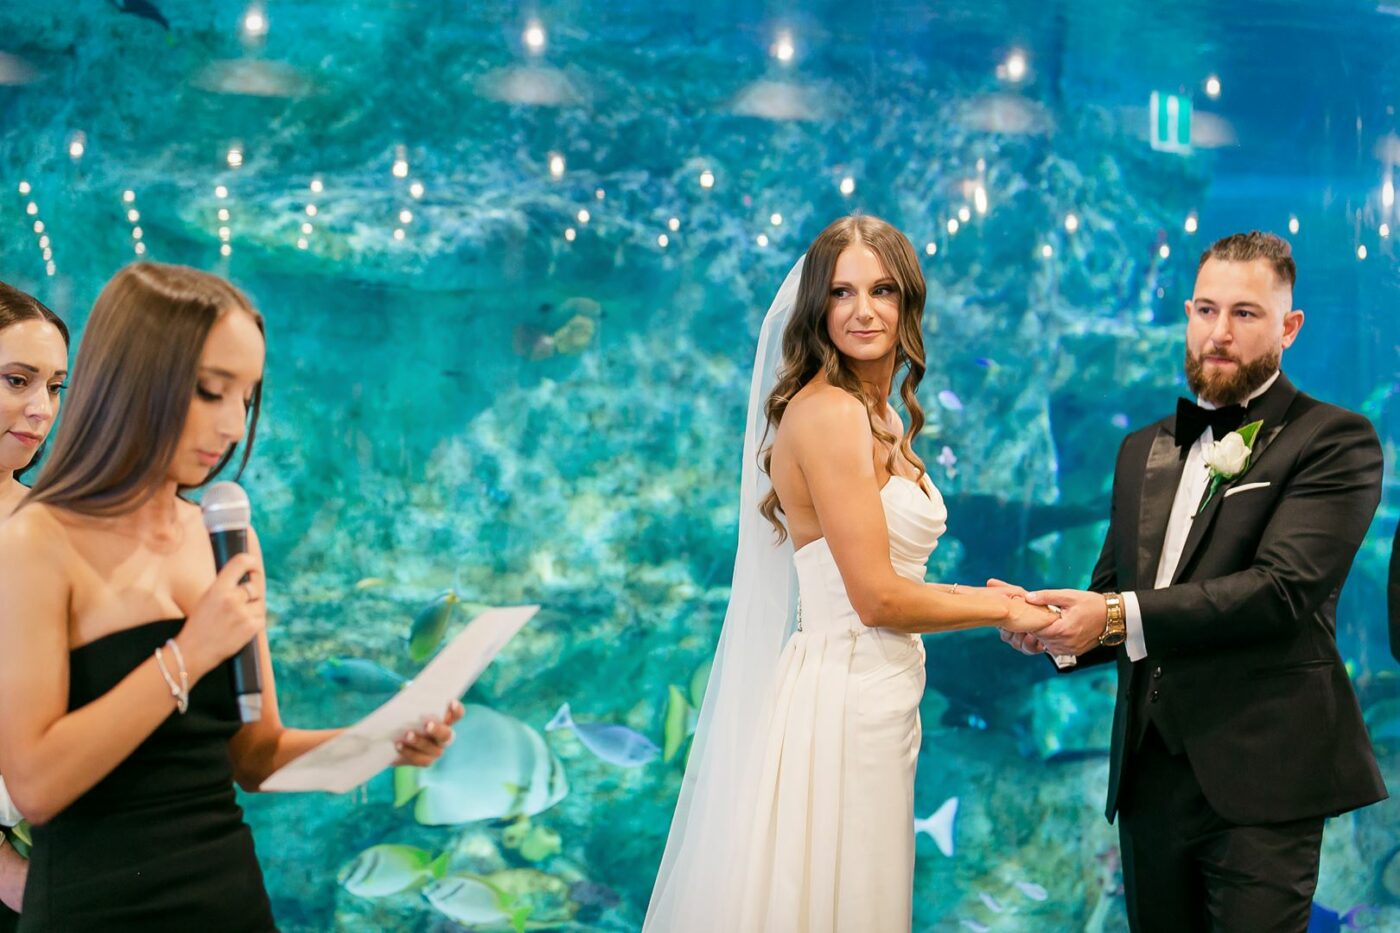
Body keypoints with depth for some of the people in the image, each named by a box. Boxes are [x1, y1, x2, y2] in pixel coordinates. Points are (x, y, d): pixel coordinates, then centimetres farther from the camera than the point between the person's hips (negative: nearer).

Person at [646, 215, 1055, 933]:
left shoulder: (877, 416, 12)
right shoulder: (828, 410, -17)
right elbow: (876, 598, -18)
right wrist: (1003, 608, -7)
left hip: (878, 703, 9)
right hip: (838, 703, -9)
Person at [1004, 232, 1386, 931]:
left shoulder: (1335, 441, -4)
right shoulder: (1142, 450, 16)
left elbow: (1282, 587, -18)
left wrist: (1117, 617, -24)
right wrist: (1059, 625, -6)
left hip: (1258, 779, -6)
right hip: (1149, 774, 6)